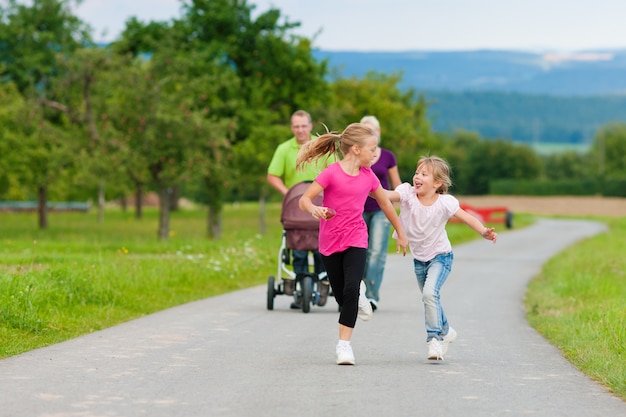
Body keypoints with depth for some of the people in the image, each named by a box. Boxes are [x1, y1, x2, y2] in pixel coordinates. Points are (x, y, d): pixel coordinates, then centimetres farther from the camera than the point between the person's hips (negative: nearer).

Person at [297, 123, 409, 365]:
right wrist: (315, 209, -39)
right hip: (330, 242, -2)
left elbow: (385, 204, 16)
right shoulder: (332, 173, -13)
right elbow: (304, 200, -17)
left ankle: (344, 343, -10)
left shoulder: (368, 176, 0)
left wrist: (401, 233, 22)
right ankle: (359, 294, 47)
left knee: (351, 289, -18)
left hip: (356, 240, 2)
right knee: (342, 296, 9)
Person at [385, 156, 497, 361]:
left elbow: (467, 217, -20)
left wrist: (484, 232, -37)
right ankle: (445, 331, 43)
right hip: (419, 258, 4)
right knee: (429, 298, 18)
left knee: (429, 293, -26)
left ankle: (435, 337, -13)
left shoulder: (444, 202, -21)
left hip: (440, 256, -4)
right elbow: (388, 195, -33)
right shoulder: (408, 193, -17)